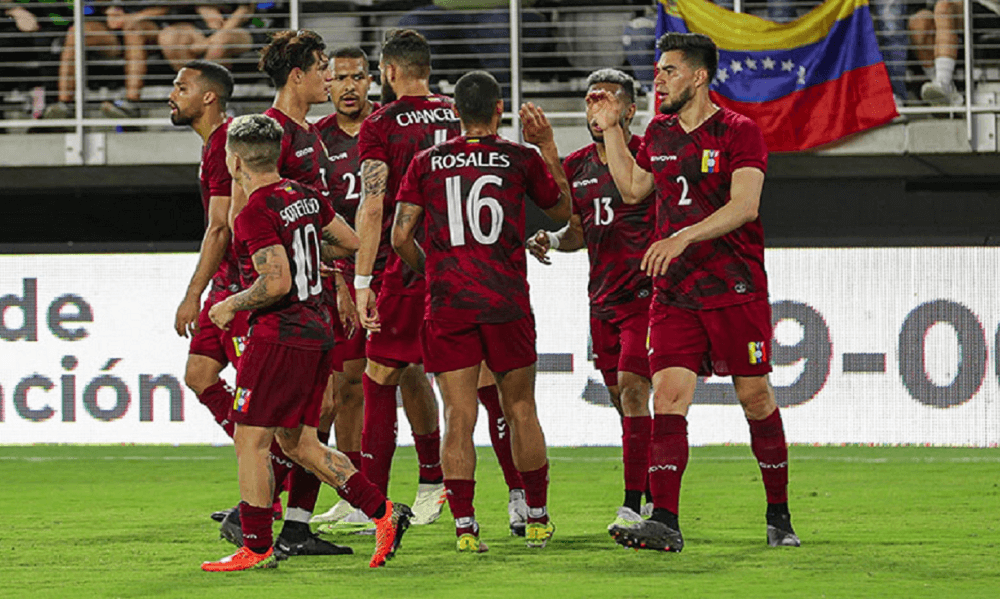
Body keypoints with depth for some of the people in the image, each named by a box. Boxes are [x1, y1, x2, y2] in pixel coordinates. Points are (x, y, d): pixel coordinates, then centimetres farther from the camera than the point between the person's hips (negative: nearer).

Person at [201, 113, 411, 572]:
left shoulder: (255, 214, -17)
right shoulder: (305, 197, 9)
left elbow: (277, 282, -25)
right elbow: (351, 242, 19)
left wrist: (231, 305, -10)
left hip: (278, 337, -9)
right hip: (317, 331, 9)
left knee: (251, 443, -1)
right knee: (297, 443, 14)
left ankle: (256, 548, 1)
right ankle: (383, 513, 8)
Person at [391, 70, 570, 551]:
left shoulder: (427, 162, 4)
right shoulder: (520, 159, 2)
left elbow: (401, 236, 2)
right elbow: (561, 209, 19)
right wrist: (547, 146, 24)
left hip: (447, 303, 0)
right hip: (507, 303, 0)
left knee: (458, 416, -1)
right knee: (520, 408, 13)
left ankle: (464, 525, -9)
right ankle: (537, 518, 20)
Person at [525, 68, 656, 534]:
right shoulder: (577, 167, 12)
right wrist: (551, 241, 2)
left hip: (645, 293, -7)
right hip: (603, 298, 7)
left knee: (631, 390, -15)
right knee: (621, 399, 10)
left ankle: (633, 504, -16)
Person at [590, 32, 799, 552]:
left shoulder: (738, 133, -6)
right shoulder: (658, 133, 13)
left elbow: (744, 205, -17)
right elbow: (632, 189, 27)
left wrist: (682, 238, -26)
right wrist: (611, 130, 19)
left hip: (736, 289, -4)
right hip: (673, 292, 4)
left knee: (755, 398, 2)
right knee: (667, 396, -10)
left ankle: (779, 517, 17)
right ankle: (663, 523, -15)